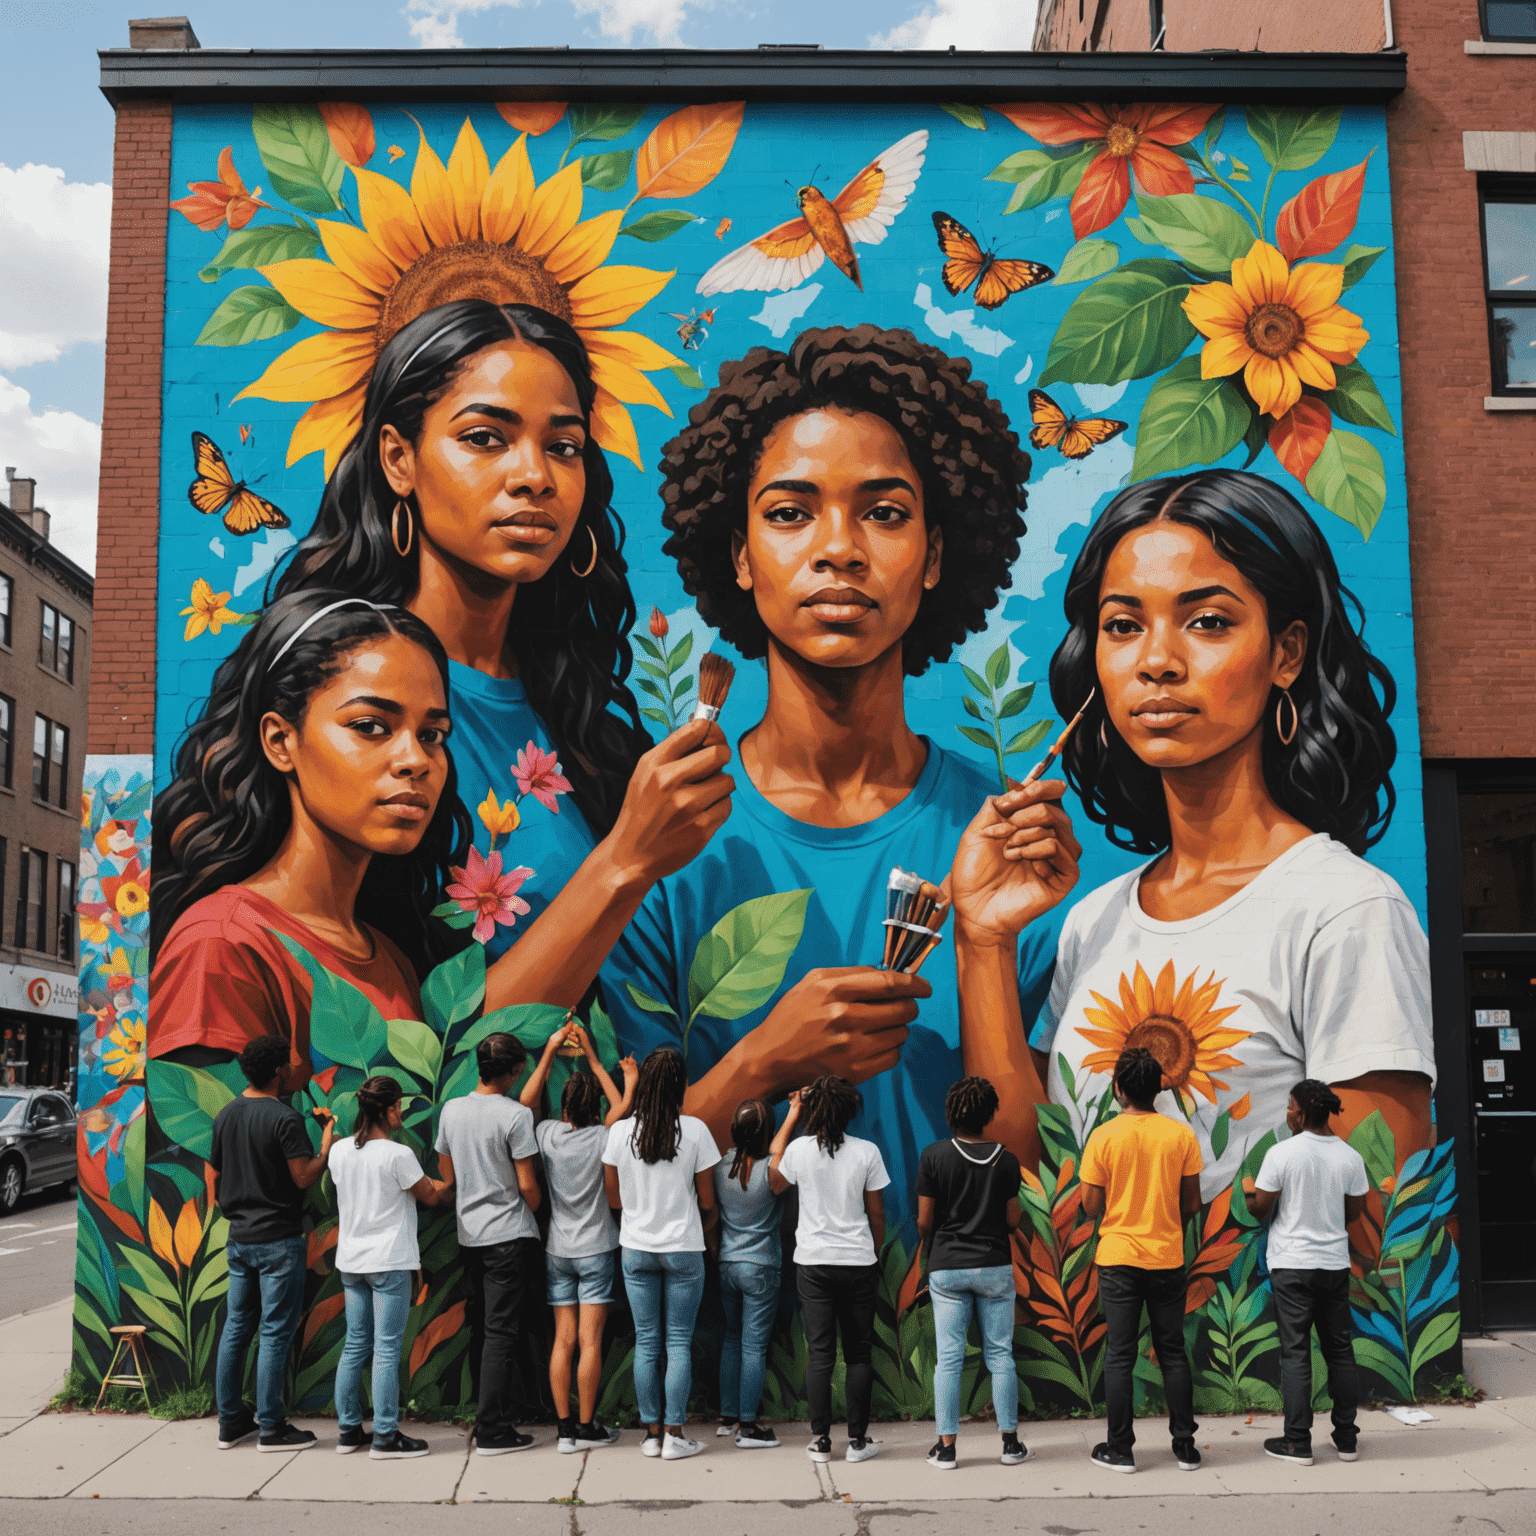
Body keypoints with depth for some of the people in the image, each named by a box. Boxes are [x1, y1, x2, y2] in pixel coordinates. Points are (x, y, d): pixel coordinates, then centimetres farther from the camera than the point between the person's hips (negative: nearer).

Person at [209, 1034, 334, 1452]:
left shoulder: (225, 1115, 6)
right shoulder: (284, 1118, -16)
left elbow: (214, 1177, 14)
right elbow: (303, 1178, -18)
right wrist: (327, 1145, -5)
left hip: (238, 1237, 7)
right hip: (278, 1239, -7)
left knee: (236, 1326, 13)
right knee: (275, 1332, -1)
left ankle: (231, 1421, 20)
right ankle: (270, 1427, 3)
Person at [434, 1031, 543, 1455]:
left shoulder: (451, 1110, 4)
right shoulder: (515, 1115, -15)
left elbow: (448, 1177, 13)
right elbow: (527, 1186, -12)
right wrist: (533, 1218, 7)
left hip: (469, 1234, 6)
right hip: (509, 1234, -6)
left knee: (480, 1330, 15)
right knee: (500, 1333, -2)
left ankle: (485, 1420, 22)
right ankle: (493, 1431, -1)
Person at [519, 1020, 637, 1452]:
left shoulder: (548, 1135, -8)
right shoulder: (600, 1139, -13)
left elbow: (526, 1101, 9)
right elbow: (621, 1107, 6)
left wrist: (550, 1051, 7)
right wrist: (591, 1057, 7)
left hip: (557, 1250, 3)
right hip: (595, 1249, -3)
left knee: (563, 1340, 6)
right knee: (590, 1341, 1)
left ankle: (564, 1428, 8)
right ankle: (587, 1428, 5)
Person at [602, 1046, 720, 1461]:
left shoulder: (620, 1131, -5)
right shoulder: (695, 1130, -11)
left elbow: (614, 1197, 3)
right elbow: (707, 1201, -4)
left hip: (636, 1248, 2)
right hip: (683, 1248, -2)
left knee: (646, 1342, 10)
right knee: (679, 1342, 6)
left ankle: (651, 1431, 15)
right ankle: (674, 1434, 7)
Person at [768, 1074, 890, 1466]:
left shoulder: (799, 1149, -6)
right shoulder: (867, 1152, -7)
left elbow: (775, 1184, 16)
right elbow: (876, 1214, -1)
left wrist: (791, 1116, 15)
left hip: (813, 1262, 0)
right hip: (859, 1262, 0)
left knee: (819, 1353, 6)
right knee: (858, 1353, 8)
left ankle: (820, 1441, 8)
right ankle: (858, 1440, 10)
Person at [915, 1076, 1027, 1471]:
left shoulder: (934, 1156, -8)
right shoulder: (1005, 1160, -4)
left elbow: (924, 1220, -5)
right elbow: (1012, 1220, 0)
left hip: (946, 1267, -1)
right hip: (995, 1266, 1)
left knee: (949, 1357, 3)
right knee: (1000, 1354, 9)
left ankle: (946, 1446, 6)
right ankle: (1010, 1442, 13)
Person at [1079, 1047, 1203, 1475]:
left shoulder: (1104, 1137, -9)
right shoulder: (1181, 1134, -3)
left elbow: (1091, 1205, -6)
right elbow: (1192, 1203, 1)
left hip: (1118, 1257, -2)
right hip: (1168, 1258, 2)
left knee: (1119, 1354, 5)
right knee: (1173, 1351, 12)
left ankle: (1120, 1448, 9)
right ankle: (1185, 1446, 15)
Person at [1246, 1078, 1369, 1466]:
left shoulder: (1281, 1153, -13)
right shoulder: (1350, 1157, 0)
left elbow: (1261, 1209, -8)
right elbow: (1354, 1212, 8)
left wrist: (1248, 1191, 13)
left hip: (1292, 1264, -4)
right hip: (1335, 1263, 4)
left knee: (1295, 1352, 1)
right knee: (1340, 1350, 12)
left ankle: (1298, 1442, 3)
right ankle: (1346, 1439, 18)